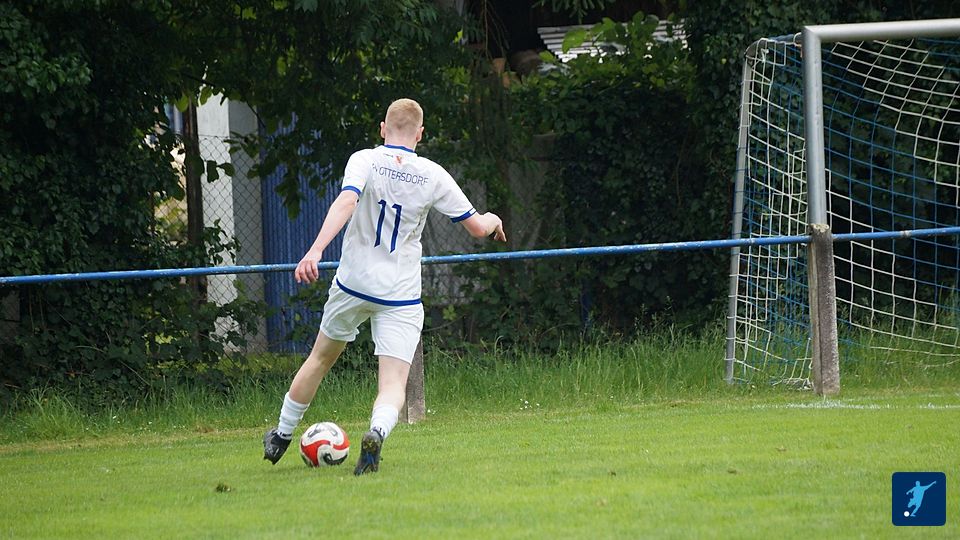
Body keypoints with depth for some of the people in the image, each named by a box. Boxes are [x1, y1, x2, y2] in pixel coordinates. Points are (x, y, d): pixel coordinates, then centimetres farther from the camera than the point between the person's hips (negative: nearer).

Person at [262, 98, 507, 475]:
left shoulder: (364, 161, -6)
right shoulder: (433, 176, -2)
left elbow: (345, 203, -26)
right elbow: (477, 227, 5)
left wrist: (316, 250, -35)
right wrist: (493, 220, 29)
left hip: (353, 285, 1)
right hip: (401, 297, -1)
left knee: (320, 359, 22)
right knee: (394, 384, -4)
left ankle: (281, 436, 35)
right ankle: (377, 432, -37)